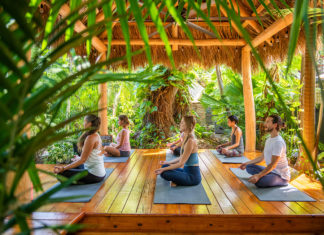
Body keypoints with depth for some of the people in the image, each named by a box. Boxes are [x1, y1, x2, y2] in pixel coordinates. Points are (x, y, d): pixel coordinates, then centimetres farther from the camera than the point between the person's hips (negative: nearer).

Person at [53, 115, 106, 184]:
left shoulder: (91, 138, -20)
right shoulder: (96, 135, 8)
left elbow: (82, 160, -19)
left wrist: (63, 168, -17)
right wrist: (79, 158, 30)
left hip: (94, 175, -10)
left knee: (61, 174, -11)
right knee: (73, 163, 31)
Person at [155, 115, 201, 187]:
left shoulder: (190, 141, -23)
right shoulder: (186, 138, 7)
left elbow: (181, 163, -22)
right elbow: (181, 158, 15)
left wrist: (164, 169, -17)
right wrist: (168, 163, 18)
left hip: (193, 176, -9)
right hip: (187, 171, 10)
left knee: (164, 173, -22)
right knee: (165, 166, 14)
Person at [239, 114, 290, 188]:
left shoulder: (278, 142, -23)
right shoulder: (269, 139, 8)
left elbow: (273, 165, -26)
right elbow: (261, 157, 16)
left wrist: (258, 176, -32)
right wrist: (247, 163, 15)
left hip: (281, 176, -8)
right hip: (271, 170, 9)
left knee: (258, 182, -31)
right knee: (249, 167, 3)